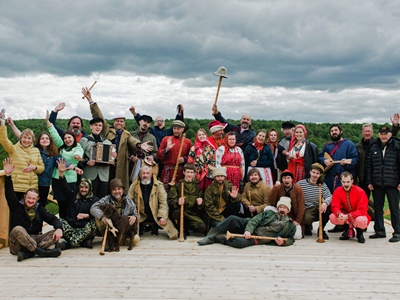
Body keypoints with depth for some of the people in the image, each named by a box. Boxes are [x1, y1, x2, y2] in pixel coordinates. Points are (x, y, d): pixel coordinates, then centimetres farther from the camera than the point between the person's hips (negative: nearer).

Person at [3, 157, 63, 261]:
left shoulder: (39, 209, 12)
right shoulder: (16, 206, 5)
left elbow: (52, 219, 4)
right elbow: (9, 193, -9)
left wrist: (59, 228, -19)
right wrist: (8, 175, -24)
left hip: (35, 240, 3)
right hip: (17, 245, -3)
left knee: (55, 234, -19)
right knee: (18, 229, -34)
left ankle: (28, 252, -36)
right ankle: (43, 252, -38)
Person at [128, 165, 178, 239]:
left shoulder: (159, 185, -2)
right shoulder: (134, 186, 0)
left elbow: (163, 202, -6)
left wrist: (162, 216, -16)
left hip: (156, 216, 0)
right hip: (141, 217, 0)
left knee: (173, 235, -12)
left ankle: (155, 227, 17)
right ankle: (142, 227, 15)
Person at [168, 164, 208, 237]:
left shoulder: (197, 187, 14)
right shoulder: (177, 186, 4)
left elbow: (200, 207, 16)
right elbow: (170, 201, -7)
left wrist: (200, 204, -9)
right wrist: (177, 202, -29)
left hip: (192, 214, 3)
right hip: (179, 212, -3)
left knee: (203, 227, -23)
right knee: (178, 211, -39)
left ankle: (186, 227, 10)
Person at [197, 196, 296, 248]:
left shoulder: (290, 225, 10)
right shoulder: (269, 213, 11)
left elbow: (290, 239, 16)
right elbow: (255, 220, 2)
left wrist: (283, 242, -9)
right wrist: (248, 230, -19)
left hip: (258, 239, -3)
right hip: (250, 230, 3)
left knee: (240, 242, -36)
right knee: (232, 219, -25)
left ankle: (217, 238, -15)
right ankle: (211, 236, -17)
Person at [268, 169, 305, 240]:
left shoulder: (298, 189, -7)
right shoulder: (278, 188, -3)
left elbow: (301, 206, -7)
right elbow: (270, 201, -14)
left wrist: (298, 221, -11)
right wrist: (275, 187, -22)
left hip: (294, 217, -2)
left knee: (297, 236, -16)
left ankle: (298, 228, 15)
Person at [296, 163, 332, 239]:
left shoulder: (322, 185, 6)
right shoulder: (300, 184, -3)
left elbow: (329, 196, -11)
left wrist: (325, 203, -31)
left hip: (317, 210, 3)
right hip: (305, 210, -3)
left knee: (329, 207, -25)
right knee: (308, 218, -37)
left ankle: (321, 230, -2)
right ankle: (307, 226, 7)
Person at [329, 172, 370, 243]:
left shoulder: (360, 191, -19)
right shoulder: (337, 191, -9)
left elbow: (362, 210, -23)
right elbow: (335, 206, -11)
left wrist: (348, 216, -35)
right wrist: (339, 214, -35)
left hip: (358, 216, -4)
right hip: (345, 216, 4)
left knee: (361, 221, -39)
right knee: (332, 217, -24)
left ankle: (359, 233, 1)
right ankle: (349, 231, 4)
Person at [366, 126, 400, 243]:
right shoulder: (374, 147, 9)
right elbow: (369, 166, 10)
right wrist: (369, 181, 5)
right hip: (377, 184, 4)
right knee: (377, 208, 10)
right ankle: (380, 231, 21)